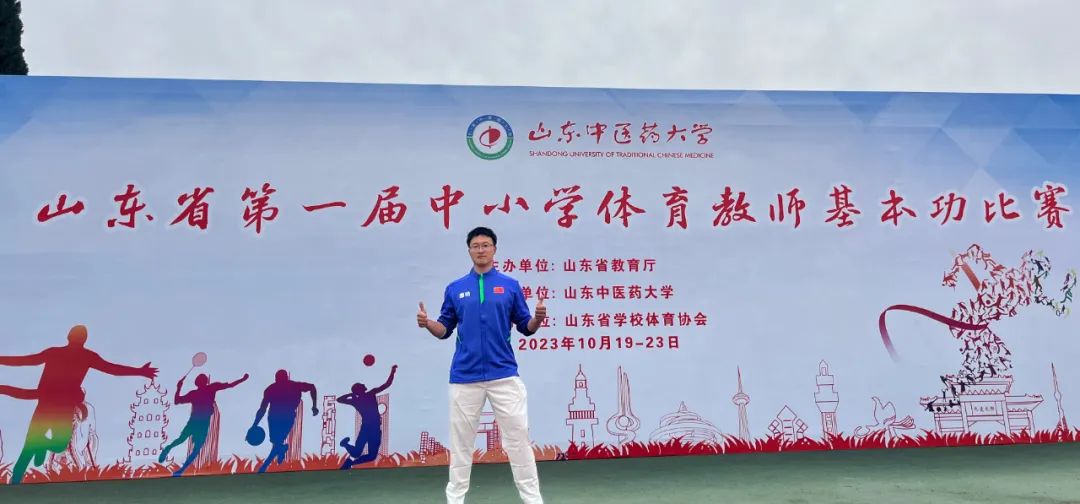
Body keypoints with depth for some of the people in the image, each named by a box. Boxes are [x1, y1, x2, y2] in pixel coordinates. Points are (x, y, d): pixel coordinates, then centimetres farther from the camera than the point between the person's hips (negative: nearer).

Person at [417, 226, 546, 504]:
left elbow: (525, 328, 6)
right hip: (464, 377, 1)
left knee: (518, 437, 2)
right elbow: (445, 330, 10)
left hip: (504, 375, -1)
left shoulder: (511, 286, 5)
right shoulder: (454, 288, 7)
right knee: (460, 440, 10)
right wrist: (427, 323, -10)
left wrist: (538, 318, -15)